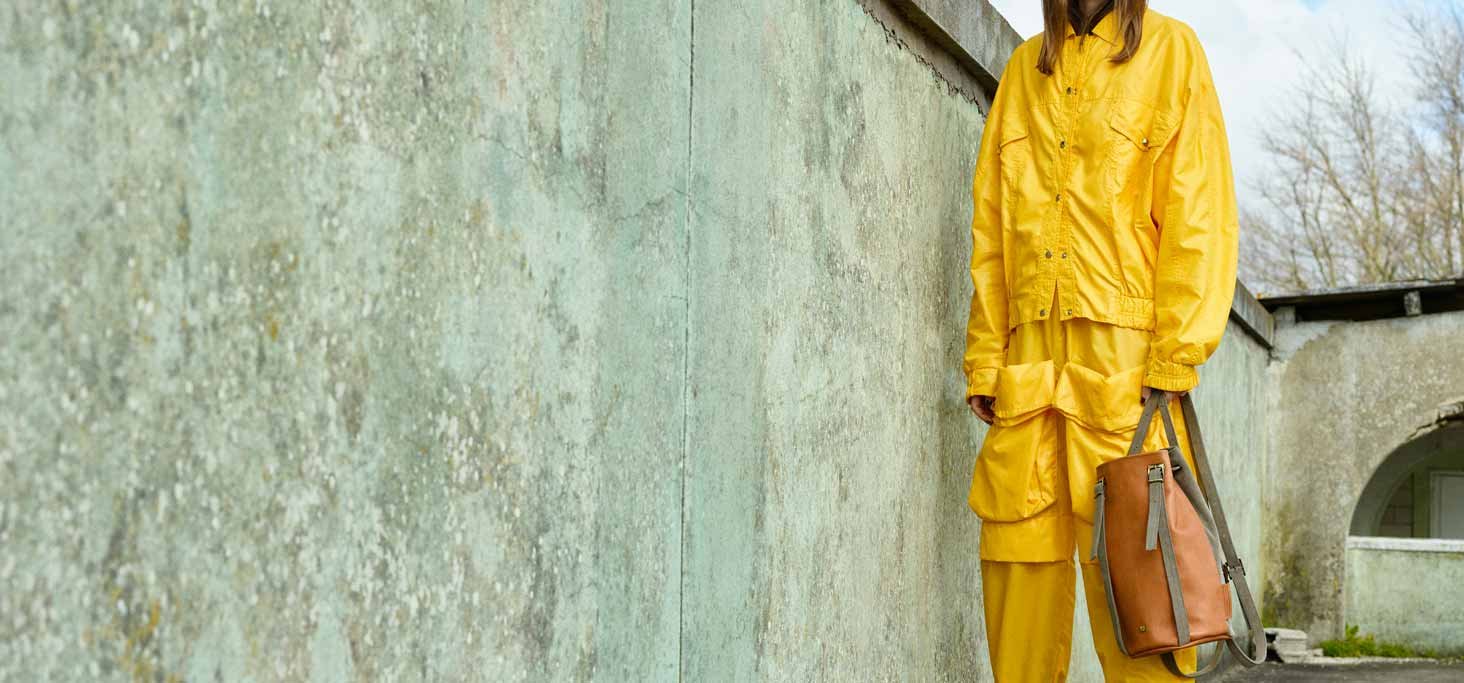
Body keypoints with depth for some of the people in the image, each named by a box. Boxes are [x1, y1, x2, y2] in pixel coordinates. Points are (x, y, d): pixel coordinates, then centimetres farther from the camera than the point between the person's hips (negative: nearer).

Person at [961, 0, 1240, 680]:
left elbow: (1200, 216, 0)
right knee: (1020, 559, 1)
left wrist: (1174, 359, -10)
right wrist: (984, 361, 6)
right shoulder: (1022, 69, 19)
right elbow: (989, 233, 16)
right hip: (1028, 362, 4)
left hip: (1126, 359, -4)